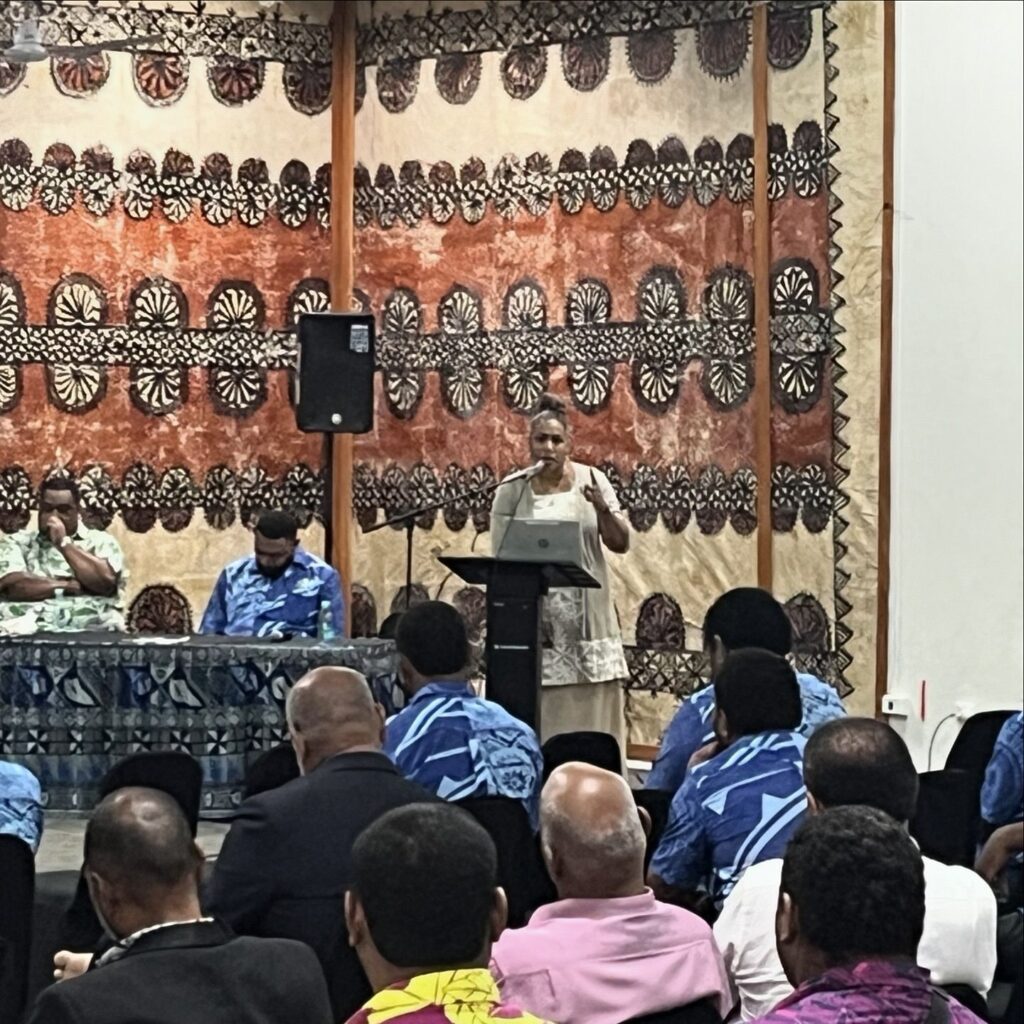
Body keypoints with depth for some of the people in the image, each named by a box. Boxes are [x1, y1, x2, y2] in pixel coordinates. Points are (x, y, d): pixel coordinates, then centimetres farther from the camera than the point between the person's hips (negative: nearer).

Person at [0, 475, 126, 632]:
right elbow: (13, 585, -2)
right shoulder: (16, 543, 16)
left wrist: (63, 543, -1)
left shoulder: (101, 542, 14)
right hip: (27, 624, 0)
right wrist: (68, 586, -3)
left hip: (89, 628, 0)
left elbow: (106, 581, -5)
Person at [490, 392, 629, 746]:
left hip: (586, 620, 1)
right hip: (534, 623, -1)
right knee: (539, 718, -1)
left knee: (592, 713, 2)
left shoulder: (591, 480, 3)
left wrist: (603, 508, -18)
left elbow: (620, 544, 1)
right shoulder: (511, 491, 1)